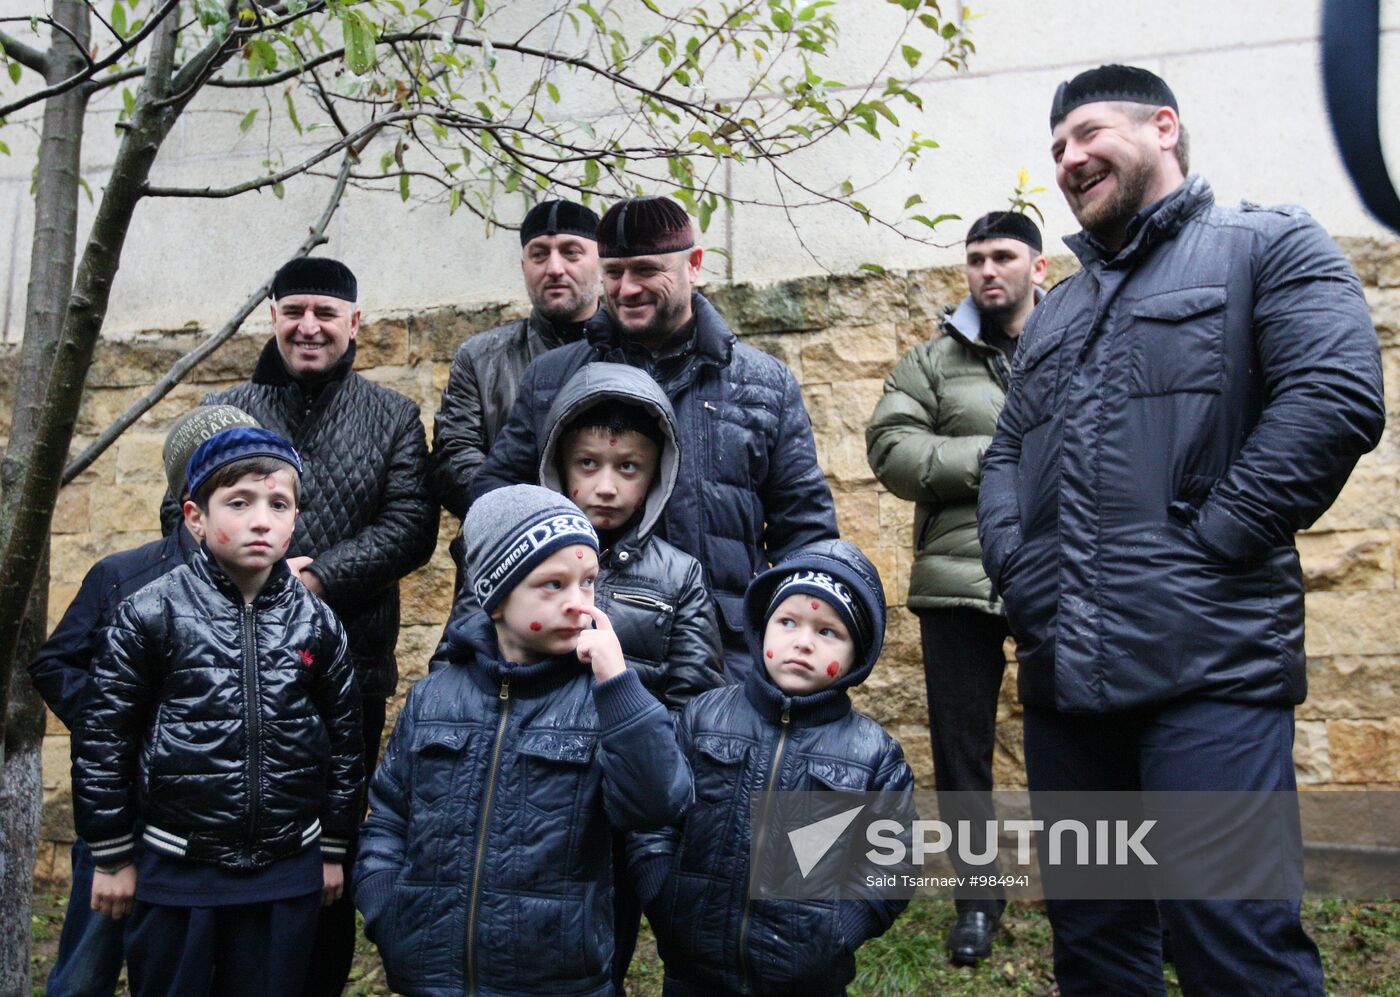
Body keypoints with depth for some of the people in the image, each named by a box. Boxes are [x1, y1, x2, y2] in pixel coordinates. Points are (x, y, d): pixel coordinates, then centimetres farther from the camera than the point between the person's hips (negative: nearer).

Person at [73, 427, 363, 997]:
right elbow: (103, 737, -3)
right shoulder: (151, 615, -9)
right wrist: (111, 857, 0)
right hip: (175, 871, -2)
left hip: (289, 872, 2)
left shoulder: (317, 624, -2)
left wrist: (332, 849, 10)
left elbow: (343, 738, 7)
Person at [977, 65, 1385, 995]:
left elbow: (1337, 398, -10)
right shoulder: (1054, 315, 25)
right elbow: (1006, 457, 21)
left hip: (1210, 663, -6)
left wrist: (1198, 550, -15)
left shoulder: (1271, 246, 5)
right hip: (1063, 665, 7)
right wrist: (1019, 570, 2)